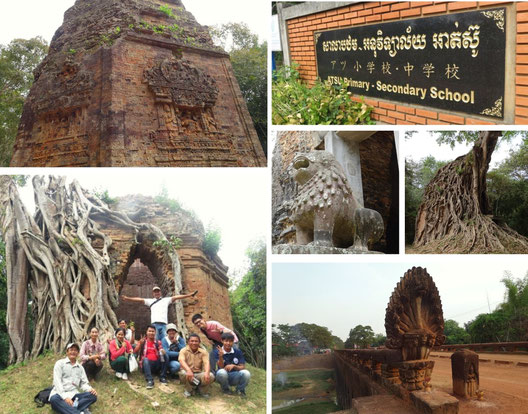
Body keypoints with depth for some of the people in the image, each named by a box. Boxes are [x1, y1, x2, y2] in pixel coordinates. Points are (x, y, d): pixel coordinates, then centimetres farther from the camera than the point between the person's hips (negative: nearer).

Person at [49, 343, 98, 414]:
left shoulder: (80, 367, 20)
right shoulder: (60, 363, 7)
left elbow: (84, 383, 15)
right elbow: (57, 381, -6)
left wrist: (90, 389, -11)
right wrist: (65, 397, -21)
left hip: (74, 395, 4)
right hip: (60, 394, -4)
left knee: (93, 395, -22)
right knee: (54, 399, -39)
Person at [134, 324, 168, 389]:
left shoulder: (158, 342, 14)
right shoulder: (143, 341, 10)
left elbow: (162, 351, 2)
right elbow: (135, 352, -1)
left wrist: (163, 351, -23)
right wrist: (140, 344, -19)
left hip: (157, 365, 1)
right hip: (146, 364, -1)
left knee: (164, 355, -22)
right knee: (145, 359, -32)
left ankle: (163, 377, -18)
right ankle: (149, 380, -45)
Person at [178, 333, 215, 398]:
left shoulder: (203, 352, 2)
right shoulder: (184, 351, -4)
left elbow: (206, 363, -15)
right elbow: (182, 361, -25)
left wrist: (207, 373, -39)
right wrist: (189, 370, -46)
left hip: (199, 374, 1)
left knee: (211, 376, -29)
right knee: (183, 373, -37)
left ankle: (202, 390, 3)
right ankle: (189, 390, -4)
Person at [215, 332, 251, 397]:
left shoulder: (238, 352, -1)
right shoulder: (218, 352, -6)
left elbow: (242, 367, -5)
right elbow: (221, 367, -15)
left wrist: (234, 366, -26)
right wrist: (220, 356, -34)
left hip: (235, 377, 1)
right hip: (224, 377, -1)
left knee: (246, 373, -30)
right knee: (221, 372, -37)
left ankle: (240, 389, 3)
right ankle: (225, 389, -2)